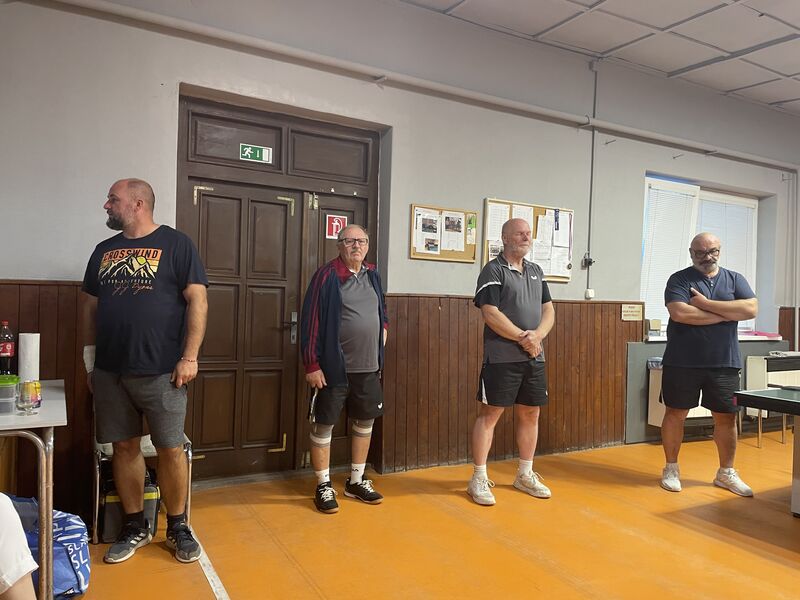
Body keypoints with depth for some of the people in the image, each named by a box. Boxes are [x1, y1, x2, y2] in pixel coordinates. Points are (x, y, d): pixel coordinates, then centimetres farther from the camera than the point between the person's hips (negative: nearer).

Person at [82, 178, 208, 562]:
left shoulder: (175, 244, -3)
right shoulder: (104, 250, 14)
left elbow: (197, 301, -8)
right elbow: (91, 307, 17)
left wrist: (189, 357, -13)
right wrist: (90, 362, 13)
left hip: (160, 372, -5)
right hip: (110, 372, 5)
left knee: (170, 449, 1)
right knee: (124, 447, 10)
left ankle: (177, 528, 19)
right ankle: (135, 528, 26)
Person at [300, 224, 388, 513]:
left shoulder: (372, 275, 9)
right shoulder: (327, 275, -10)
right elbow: (311, 321, -12)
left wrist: (383, 330, 7)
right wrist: (312, 364, -15)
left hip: (368, 367, 6)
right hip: (333, 367, -6)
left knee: (365, 422, 15)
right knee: (323, 425, 4)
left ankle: (356, 481, 31)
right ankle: (324, 486, 20)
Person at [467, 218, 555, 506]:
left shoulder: (536, 270, 15)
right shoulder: (493, 270, -6)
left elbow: (548, 310, 11)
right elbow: (490, 314, -15)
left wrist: (537, 335, -8)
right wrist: (522, 338, -13)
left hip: (534, 357, 7)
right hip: (501, 357, -7)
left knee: (530, 414, 12)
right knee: (489, 414, -2)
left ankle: (525, 475, 27)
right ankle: (479, 478, 8)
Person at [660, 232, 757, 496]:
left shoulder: (735, 279, 9)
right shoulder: (679, 280, -2)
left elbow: (751, 309, -8)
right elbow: (680, 313, -18)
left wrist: (706, 304, -13)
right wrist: (727, 314, -10)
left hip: (724, 363, 3)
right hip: (682, 363, -3)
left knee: (726, 417, 10)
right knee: (675, 414, 6)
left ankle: (726, 473, 28)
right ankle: (671, 469, 22)